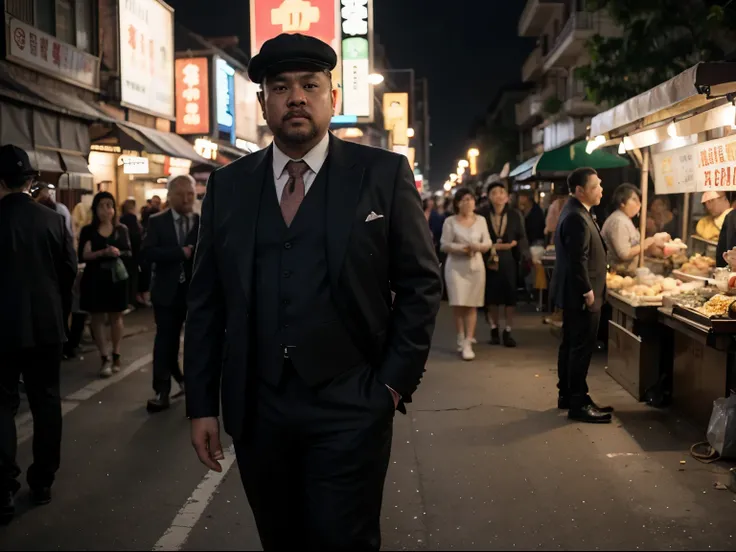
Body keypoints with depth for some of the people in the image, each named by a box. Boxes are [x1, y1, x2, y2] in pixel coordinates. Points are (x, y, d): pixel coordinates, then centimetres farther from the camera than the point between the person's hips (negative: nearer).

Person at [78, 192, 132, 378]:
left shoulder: (121, 229, 3)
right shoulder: (88, 230, -2)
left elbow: (128, 252, 0)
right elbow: (82, 257, -9)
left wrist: (118, 252, -20)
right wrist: (102, 253, -22)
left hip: (116, 277, 1)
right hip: (94, 278, -1)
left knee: (116, 316, 7)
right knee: (97, 317, 1)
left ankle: (116, 356, 17)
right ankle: (105, 358, 6)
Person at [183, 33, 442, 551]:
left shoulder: (384, 173, -2)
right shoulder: (228, 185, 7)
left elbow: (421, 284, 0)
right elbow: (206, 300, 7)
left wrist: (396, 382, -5)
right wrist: (202, 404, 5)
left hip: (351, 409, -3)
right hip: (255, 410, 3)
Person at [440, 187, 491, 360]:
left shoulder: (481, 220, 7)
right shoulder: (450, 221, -1)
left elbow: (488, 243, 5)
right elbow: (444, 245, -4)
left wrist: (479, 246, -16)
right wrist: (461, 248, -18)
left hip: (476, 265, 2)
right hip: (456, 266, -2)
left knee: (472, 305, -1)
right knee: (458, 304, -5)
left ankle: (468, 343, 0)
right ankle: (461, 339, 13)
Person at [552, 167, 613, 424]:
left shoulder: (575, 212, 13)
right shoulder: (577, 218, -21)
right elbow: (578, 260, -24)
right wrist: (588, 292, -18)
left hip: (573, 295, 11)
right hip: (581, 296, -11)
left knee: (571, 346, 16)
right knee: (582, 349, -3)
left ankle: (567, 395, 26)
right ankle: (578, 404, 4)